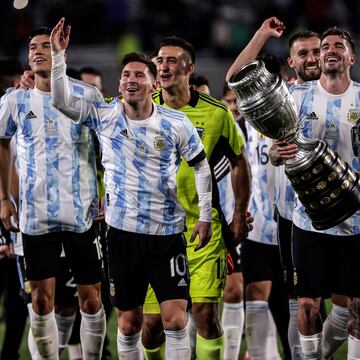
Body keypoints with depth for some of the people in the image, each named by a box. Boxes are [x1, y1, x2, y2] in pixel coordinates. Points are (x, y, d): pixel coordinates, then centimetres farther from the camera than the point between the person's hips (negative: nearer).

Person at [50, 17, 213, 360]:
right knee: (128, 323, 6)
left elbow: (201, 164, 7)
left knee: (176, 320, -9)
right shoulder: (105, 116, -1)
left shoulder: (177, 123, -4)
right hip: (123, 231, 1)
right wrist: (58, 54, -17)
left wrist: (205, 215, 3)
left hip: (168, 233, -1)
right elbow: (61, 100, -8)